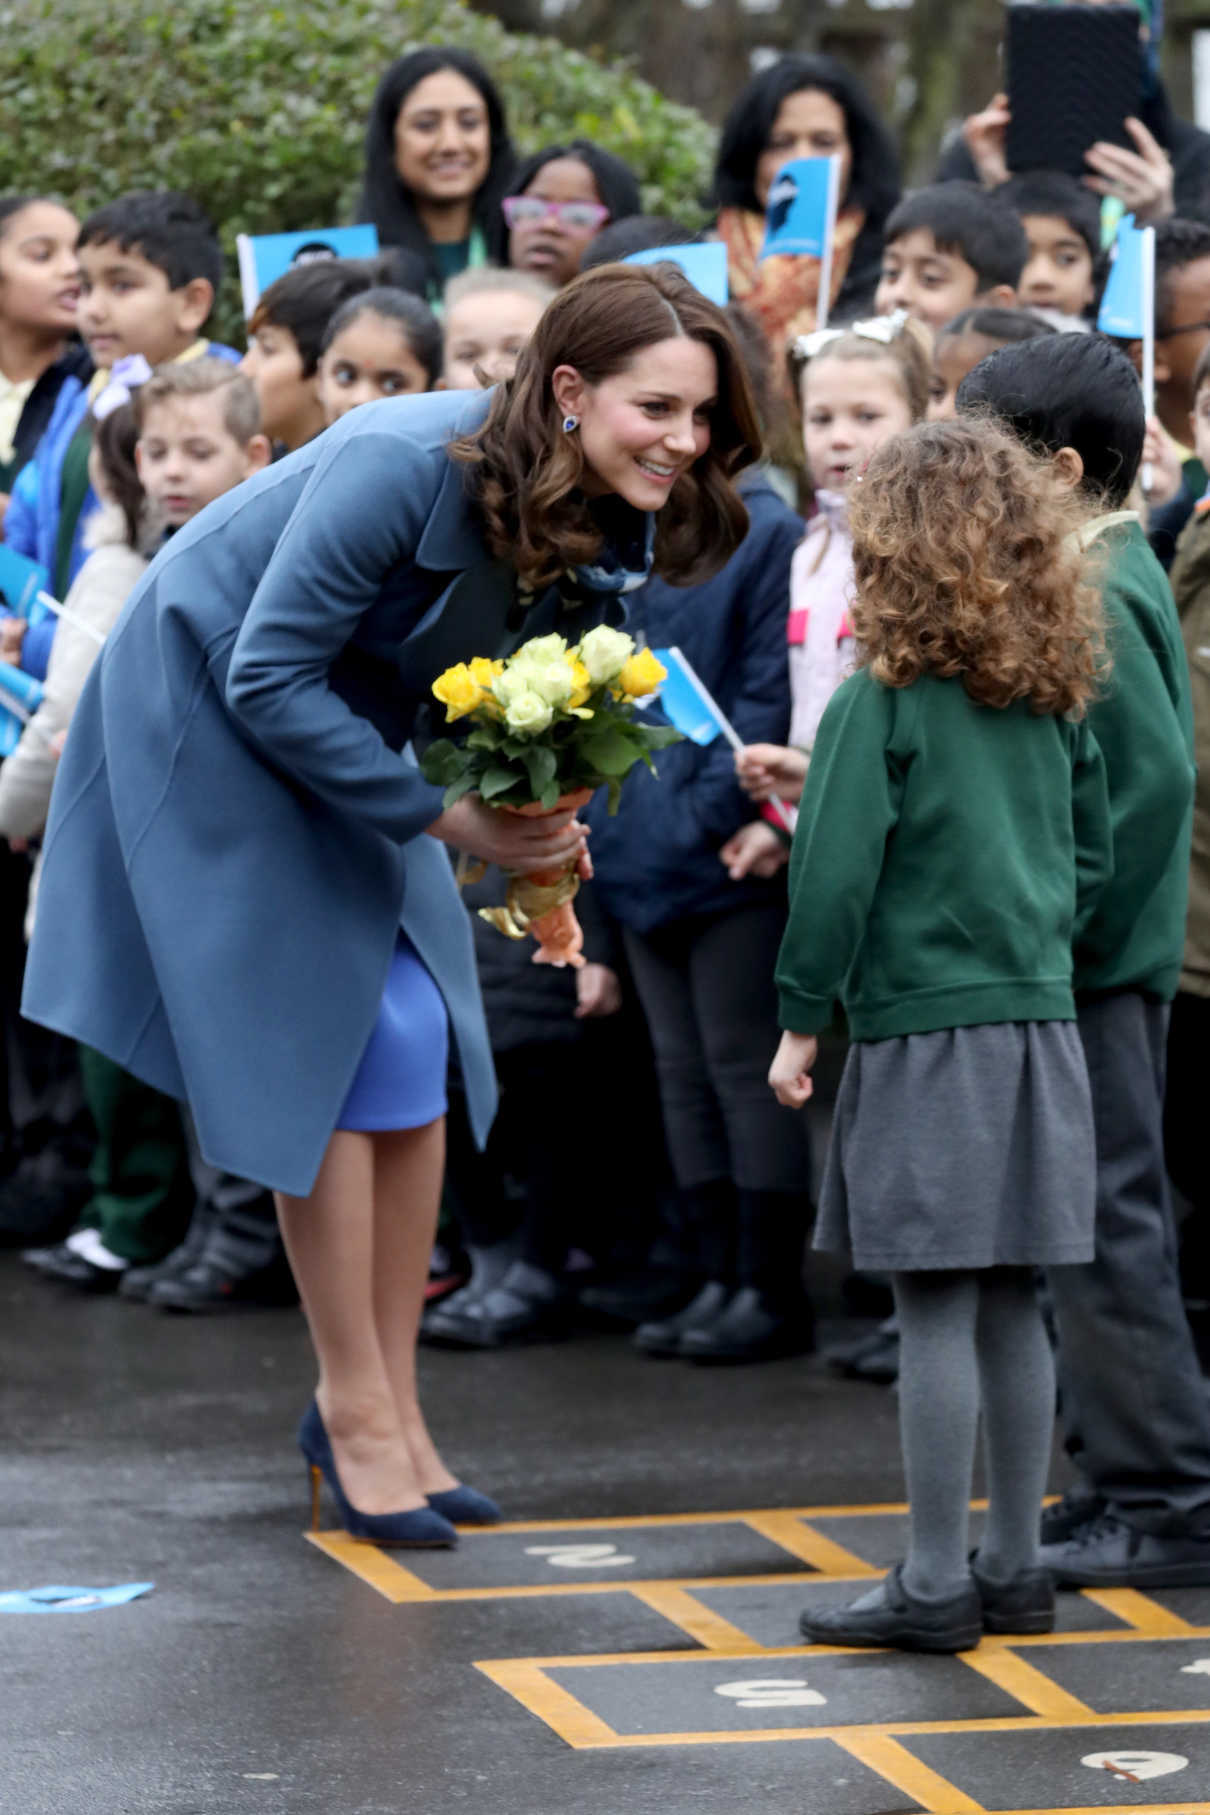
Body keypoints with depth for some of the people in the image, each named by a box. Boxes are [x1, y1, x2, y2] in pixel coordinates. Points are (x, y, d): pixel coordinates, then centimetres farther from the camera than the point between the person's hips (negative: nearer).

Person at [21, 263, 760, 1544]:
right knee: (331, 1053, -10)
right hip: (207, 710, -7)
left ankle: (387, 1404, 11)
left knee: (415, 1052, 2)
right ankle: (354, 1406, 1)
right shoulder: (405, 468, -33)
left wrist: (537, 820, -19)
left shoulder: (612, 526, -11)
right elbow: (268, 677, -29)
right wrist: (440, 816, -28)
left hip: (347, 730, 7)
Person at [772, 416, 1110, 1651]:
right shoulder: (1055, 700, 8)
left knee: (935, 1309, -4)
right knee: (1009, 1307, 12)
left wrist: (801, 1021, -4)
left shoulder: (884, 700, -11)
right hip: (1040, 1025, 7)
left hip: (924, 1032, -6)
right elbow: (1092, 854, 15)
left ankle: (935, 1583, -1)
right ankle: (1012, 1568, 18)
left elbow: (837, 871, -12)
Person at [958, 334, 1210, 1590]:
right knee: (1102, 1226, 14)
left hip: (1093, 971, -10)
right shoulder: (1109, 573, 13)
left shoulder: (1097, 596, -16)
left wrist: (1073, 929, -21)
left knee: (1108, 1226, -5)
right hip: (1095, 966, 10)